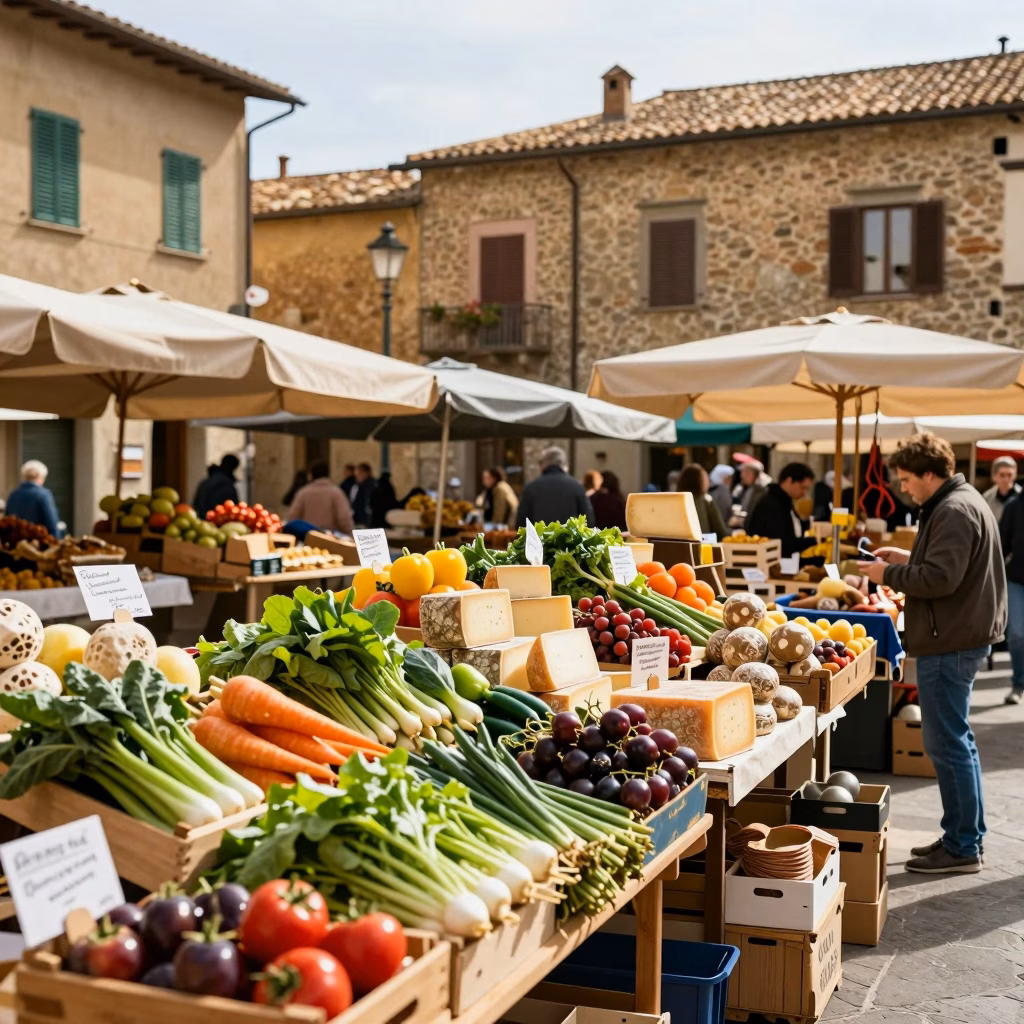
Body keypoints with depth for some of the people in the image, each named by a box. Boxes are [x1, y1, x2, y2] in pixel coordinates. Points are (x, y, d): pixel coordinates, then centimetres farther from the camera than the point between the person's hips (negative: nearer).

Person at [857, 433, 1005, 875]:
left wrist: (888, 574, -13)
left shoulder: (954, 512, -18)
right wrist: (909, 557, 14)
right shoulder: (967, 501, 16)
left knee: (946, 742, -5)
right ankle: (964, 836, 26)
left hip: (950, 643, -11)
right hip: (964, 635, 11)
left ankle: (962, 847, 2)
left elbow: (940, 578, -25)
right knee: (954, 740, 17)